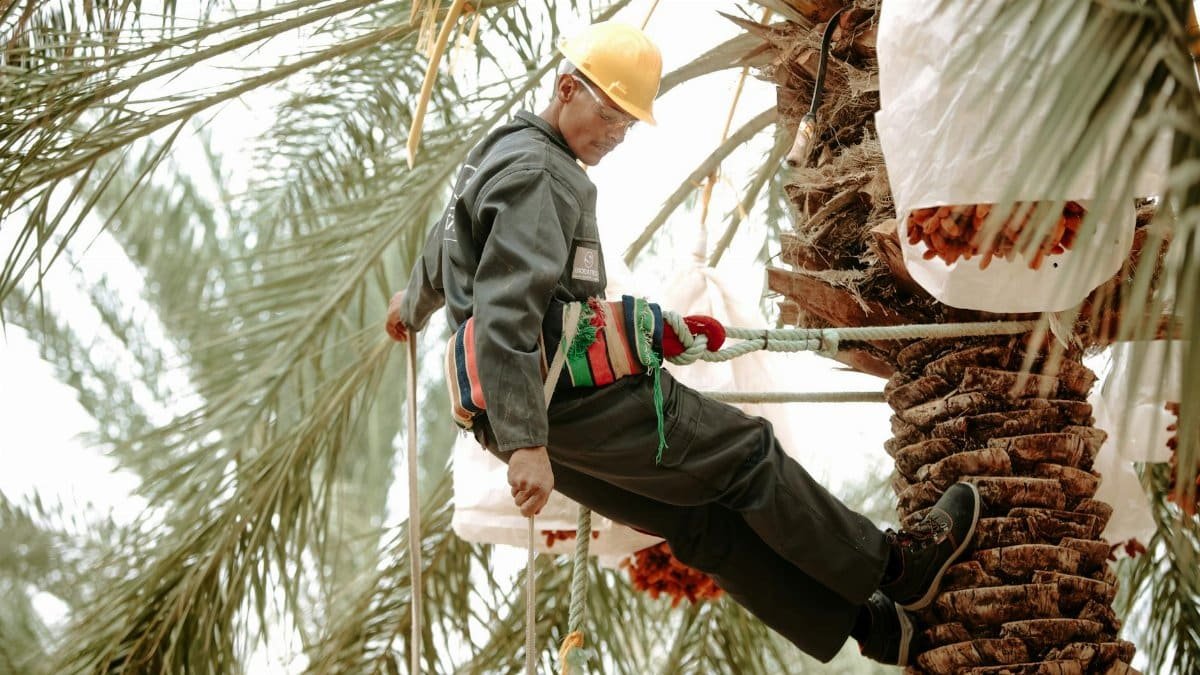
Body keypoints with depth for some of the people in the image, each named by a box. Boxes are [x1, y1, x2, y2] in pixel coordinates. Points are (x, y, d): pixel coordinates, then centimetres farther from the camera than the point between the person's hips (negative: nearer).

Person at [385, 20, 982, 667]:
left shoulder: (497, 155, 20)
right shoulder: (536, 173, -15)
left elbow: (444, 243, 39)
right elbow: (506, 311, -26)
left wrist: (414, 303, 59)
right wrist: (527, 444, -30)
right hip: (579, 399, -10)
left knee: (702, 519, 11)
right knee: (745, 451, 2)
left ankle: (851, 621, 15)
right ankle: (890, 566, 15)